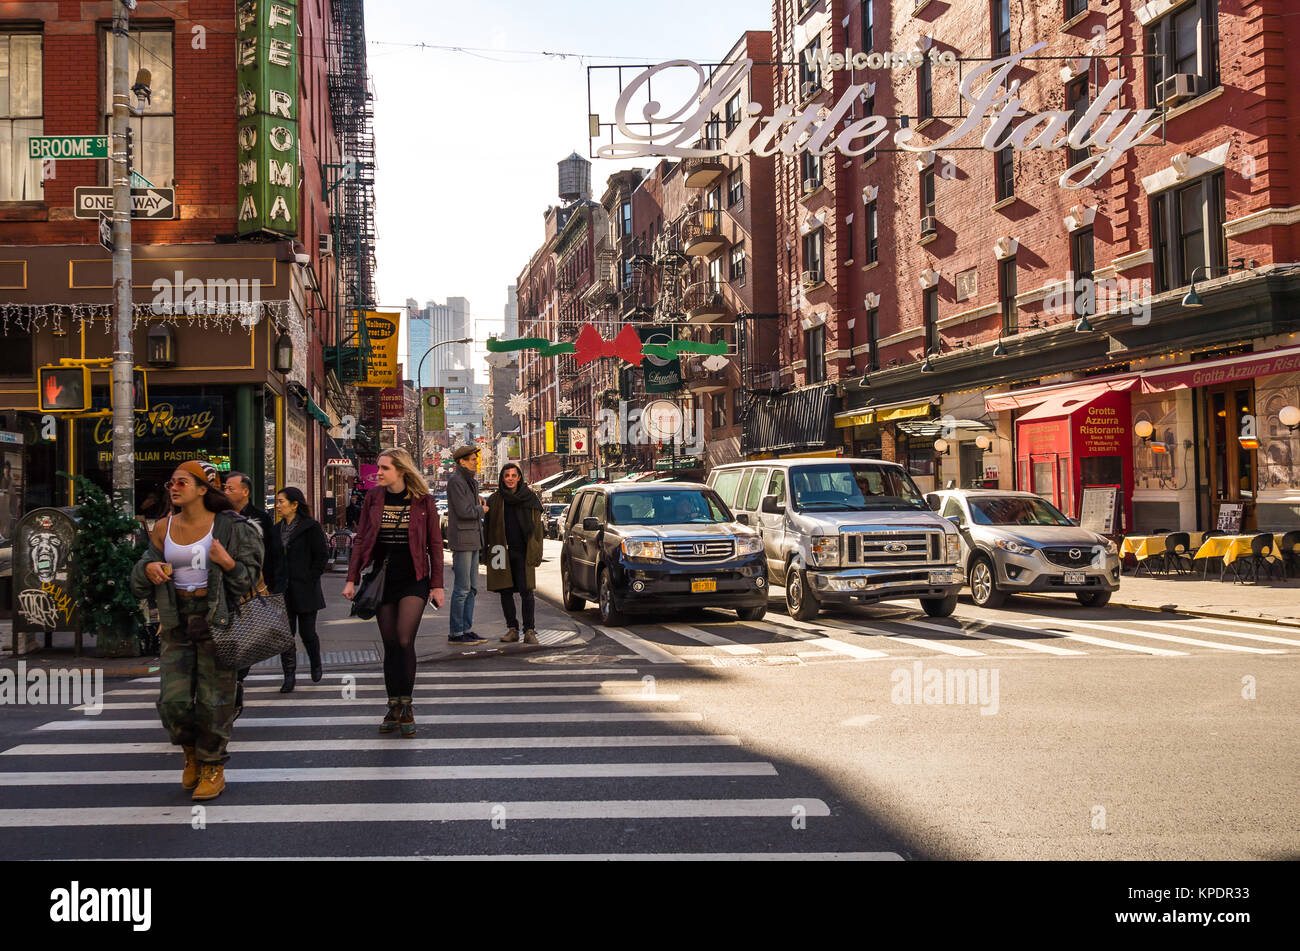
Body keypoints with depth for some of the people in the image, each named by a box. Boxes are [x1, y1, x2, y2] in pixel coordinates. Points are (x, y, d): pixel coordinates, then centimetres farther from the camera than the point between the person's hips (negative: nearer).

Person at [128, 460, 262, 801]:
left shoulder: (227, 526, -5)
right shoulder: (163, 528, 6)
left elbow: (250, 577, -4)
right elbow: (139, 582, 16)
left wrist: (228, 563, -23)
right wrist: (149, 569, -7)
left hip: (216, 618, -3)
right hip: (177, 622, 4)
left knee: (213, 698, 0)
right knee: (173, 699, -2)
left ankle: (213, 767, 18)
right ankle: (191, 750, 27)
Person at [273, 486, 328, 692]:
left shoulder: (311, 527, -6)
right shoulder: (278, 529, 12)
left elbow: (321, 556, -7)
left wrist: (310, 580, -12)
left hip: (305, 590, -5)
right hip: (283, 590, 5)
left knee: (307, 632, 3)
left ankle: (316, 665, 30)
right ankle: (289, 677, 3)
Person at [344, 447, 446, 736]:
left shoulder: (423, 501, -2)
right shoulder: (373, 498, 5)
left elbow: (434, 544, 2)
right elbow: (361, 540, 8)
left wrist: (437, 584, -2)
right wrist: (352, 579, 1)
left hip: (413, 578, -3)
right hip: (383, 578, 3)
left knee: (404, 641, -13)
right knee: (390, 645, 5)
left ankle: (406, 709, -3)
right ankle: (393, 709, 13)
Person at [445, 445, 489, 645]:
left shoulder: (471, 481, 17)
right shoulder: (455, 481, -12)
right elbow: (463, 511, -19)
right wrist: (482, 510, -4)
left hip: (473, 540, 9)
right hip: (461, 540, -9)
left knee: (472, 587, 10)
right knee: (462, 588, -8)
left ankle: (467, 629, 15)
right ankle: (455, 633, -3)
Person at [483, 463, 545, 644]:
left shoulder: (530, 498, 6)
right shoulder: (494, 500, 9)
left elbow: (537, 527, 6)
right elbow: (487, 528, 11)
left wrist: (536, 553, -1)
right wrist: (486, 553, 4)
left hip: (522, 552, -2)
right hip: (501, 552, 2)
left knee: (526, 591, -8)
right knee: (506, 592, 4)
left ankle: (530, 630, -5)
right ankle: (512, 629, 13)